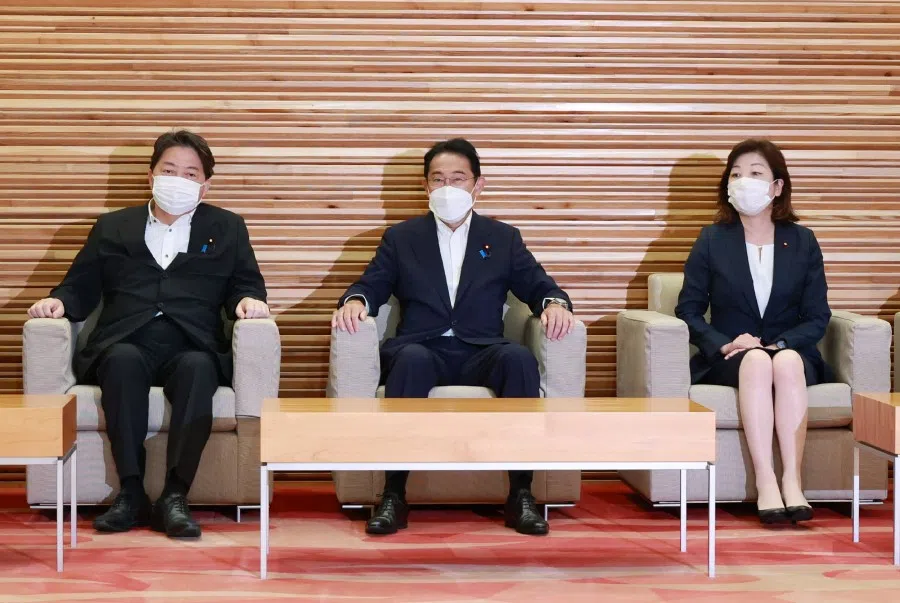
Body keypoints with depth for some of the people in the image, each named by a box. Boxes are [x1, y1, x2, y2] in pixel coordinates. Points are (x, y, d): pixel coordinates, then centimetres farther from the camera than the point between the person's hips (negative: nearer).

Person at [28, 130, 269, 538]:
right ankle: (130, 492, -33)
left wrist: (247, 301, -7)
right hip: (125, 348, 1)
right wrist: (58, 302, -3)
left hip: (191, 350, 0)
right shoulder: (112, 228, 24)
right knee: (122, 361, -36)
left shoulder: (227, 229, 23)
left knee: (198, 368, -36)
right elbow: (81, 289, 19)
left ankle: (174, 496, -37)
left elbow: (245, 286, 17)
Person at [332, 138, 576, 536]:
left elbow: (538, 286, 11)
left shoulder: (503, 238, 20)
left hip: (481, 354, 1)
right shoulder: (401, 238, 18)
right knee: (411, 359, -37)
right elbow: (372, 285, 10)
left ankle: (521, 495, -30)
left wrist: (555, 302, -13)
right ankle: (393, 496, -36)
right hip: (422, 351, -1)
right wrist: (355, 301, -15)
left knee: (519, 357, -33)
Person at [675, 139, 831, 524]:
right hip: (728, 359, -1)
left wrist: (780, 345, -15)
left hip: (791, 352, 1)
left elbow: (817, 317, 4)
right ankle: (765, 482, -43)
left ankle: (792, 480, -41)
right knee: (756, 360, -36)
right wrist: (725, 345, -14)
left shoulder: (802, 241, 10)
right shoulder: (712, 240, 8)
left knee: (788, 361, -36)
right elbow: (688, 310, 4)